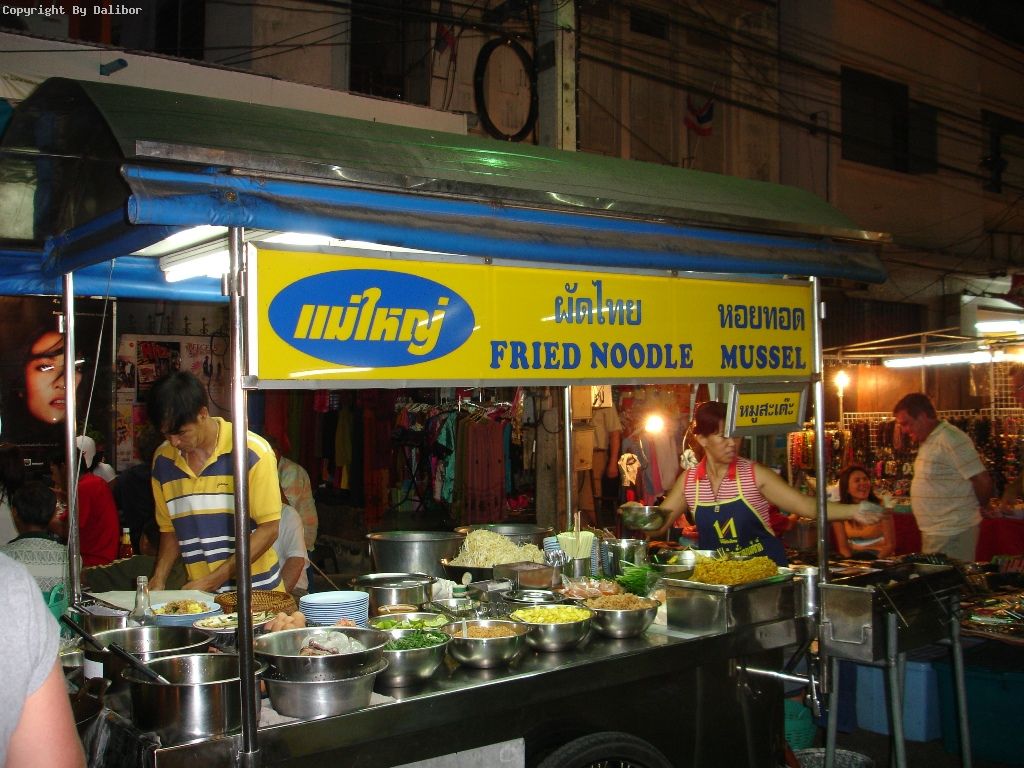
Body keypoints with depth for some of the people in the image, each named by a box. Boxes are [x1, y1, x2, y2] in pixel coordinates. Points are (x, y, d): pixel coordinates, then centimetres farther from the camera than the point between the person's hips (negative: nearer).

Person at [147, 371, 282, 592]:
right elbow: (170, 529, 16)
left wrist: (211, 581, -12)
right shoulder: (163, 460, 6)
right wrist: (158, 580, 0)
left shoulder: (252, 451, -10)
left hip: (254, 593, -3)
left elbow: (268, 529, -8)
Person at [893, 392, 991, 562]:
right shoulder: (928, 441, 12)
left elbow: (983, 481, -16)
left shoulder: (951, 440, -17)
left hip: (952, 533, -9)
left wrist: (978, 506, 0)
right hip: (936, 530, 9)